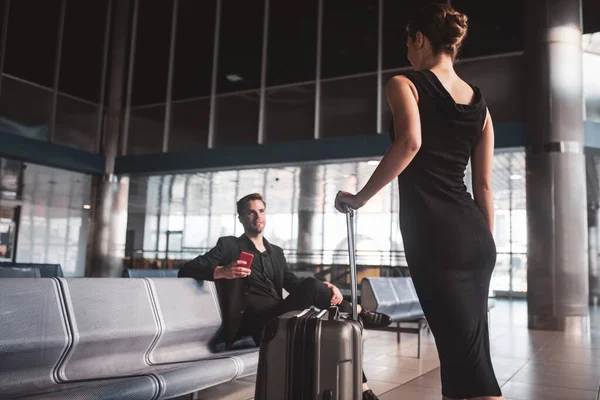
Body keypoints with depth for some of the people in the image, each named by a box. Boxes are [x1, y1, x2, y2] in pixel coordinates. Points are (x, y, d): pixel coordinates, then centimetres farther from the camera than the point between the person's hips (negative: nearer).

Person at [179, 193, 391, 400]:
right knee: (312, 286, -26)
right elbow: (186, 270, -3)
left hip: (279, 319, 7)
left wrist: (325, 288, -8)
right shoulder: (229, 245, 7)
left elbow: (295, 284, 14)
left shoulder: (276, 252, 24)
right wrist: (222, 271, -24)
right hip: (254, 321, -7)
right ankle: (357, 313, -3)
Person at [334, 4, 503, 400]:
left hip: (434, 233, -7)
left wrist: (360, 197, -12)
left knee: (470, 359, -4)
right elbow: (484, 185, 16)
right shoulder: (479, 102, 17)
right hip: (475, 236, 7)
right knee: (460, 351, 16)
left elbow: (410, 142, -21)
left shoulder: (404, 84, 0)